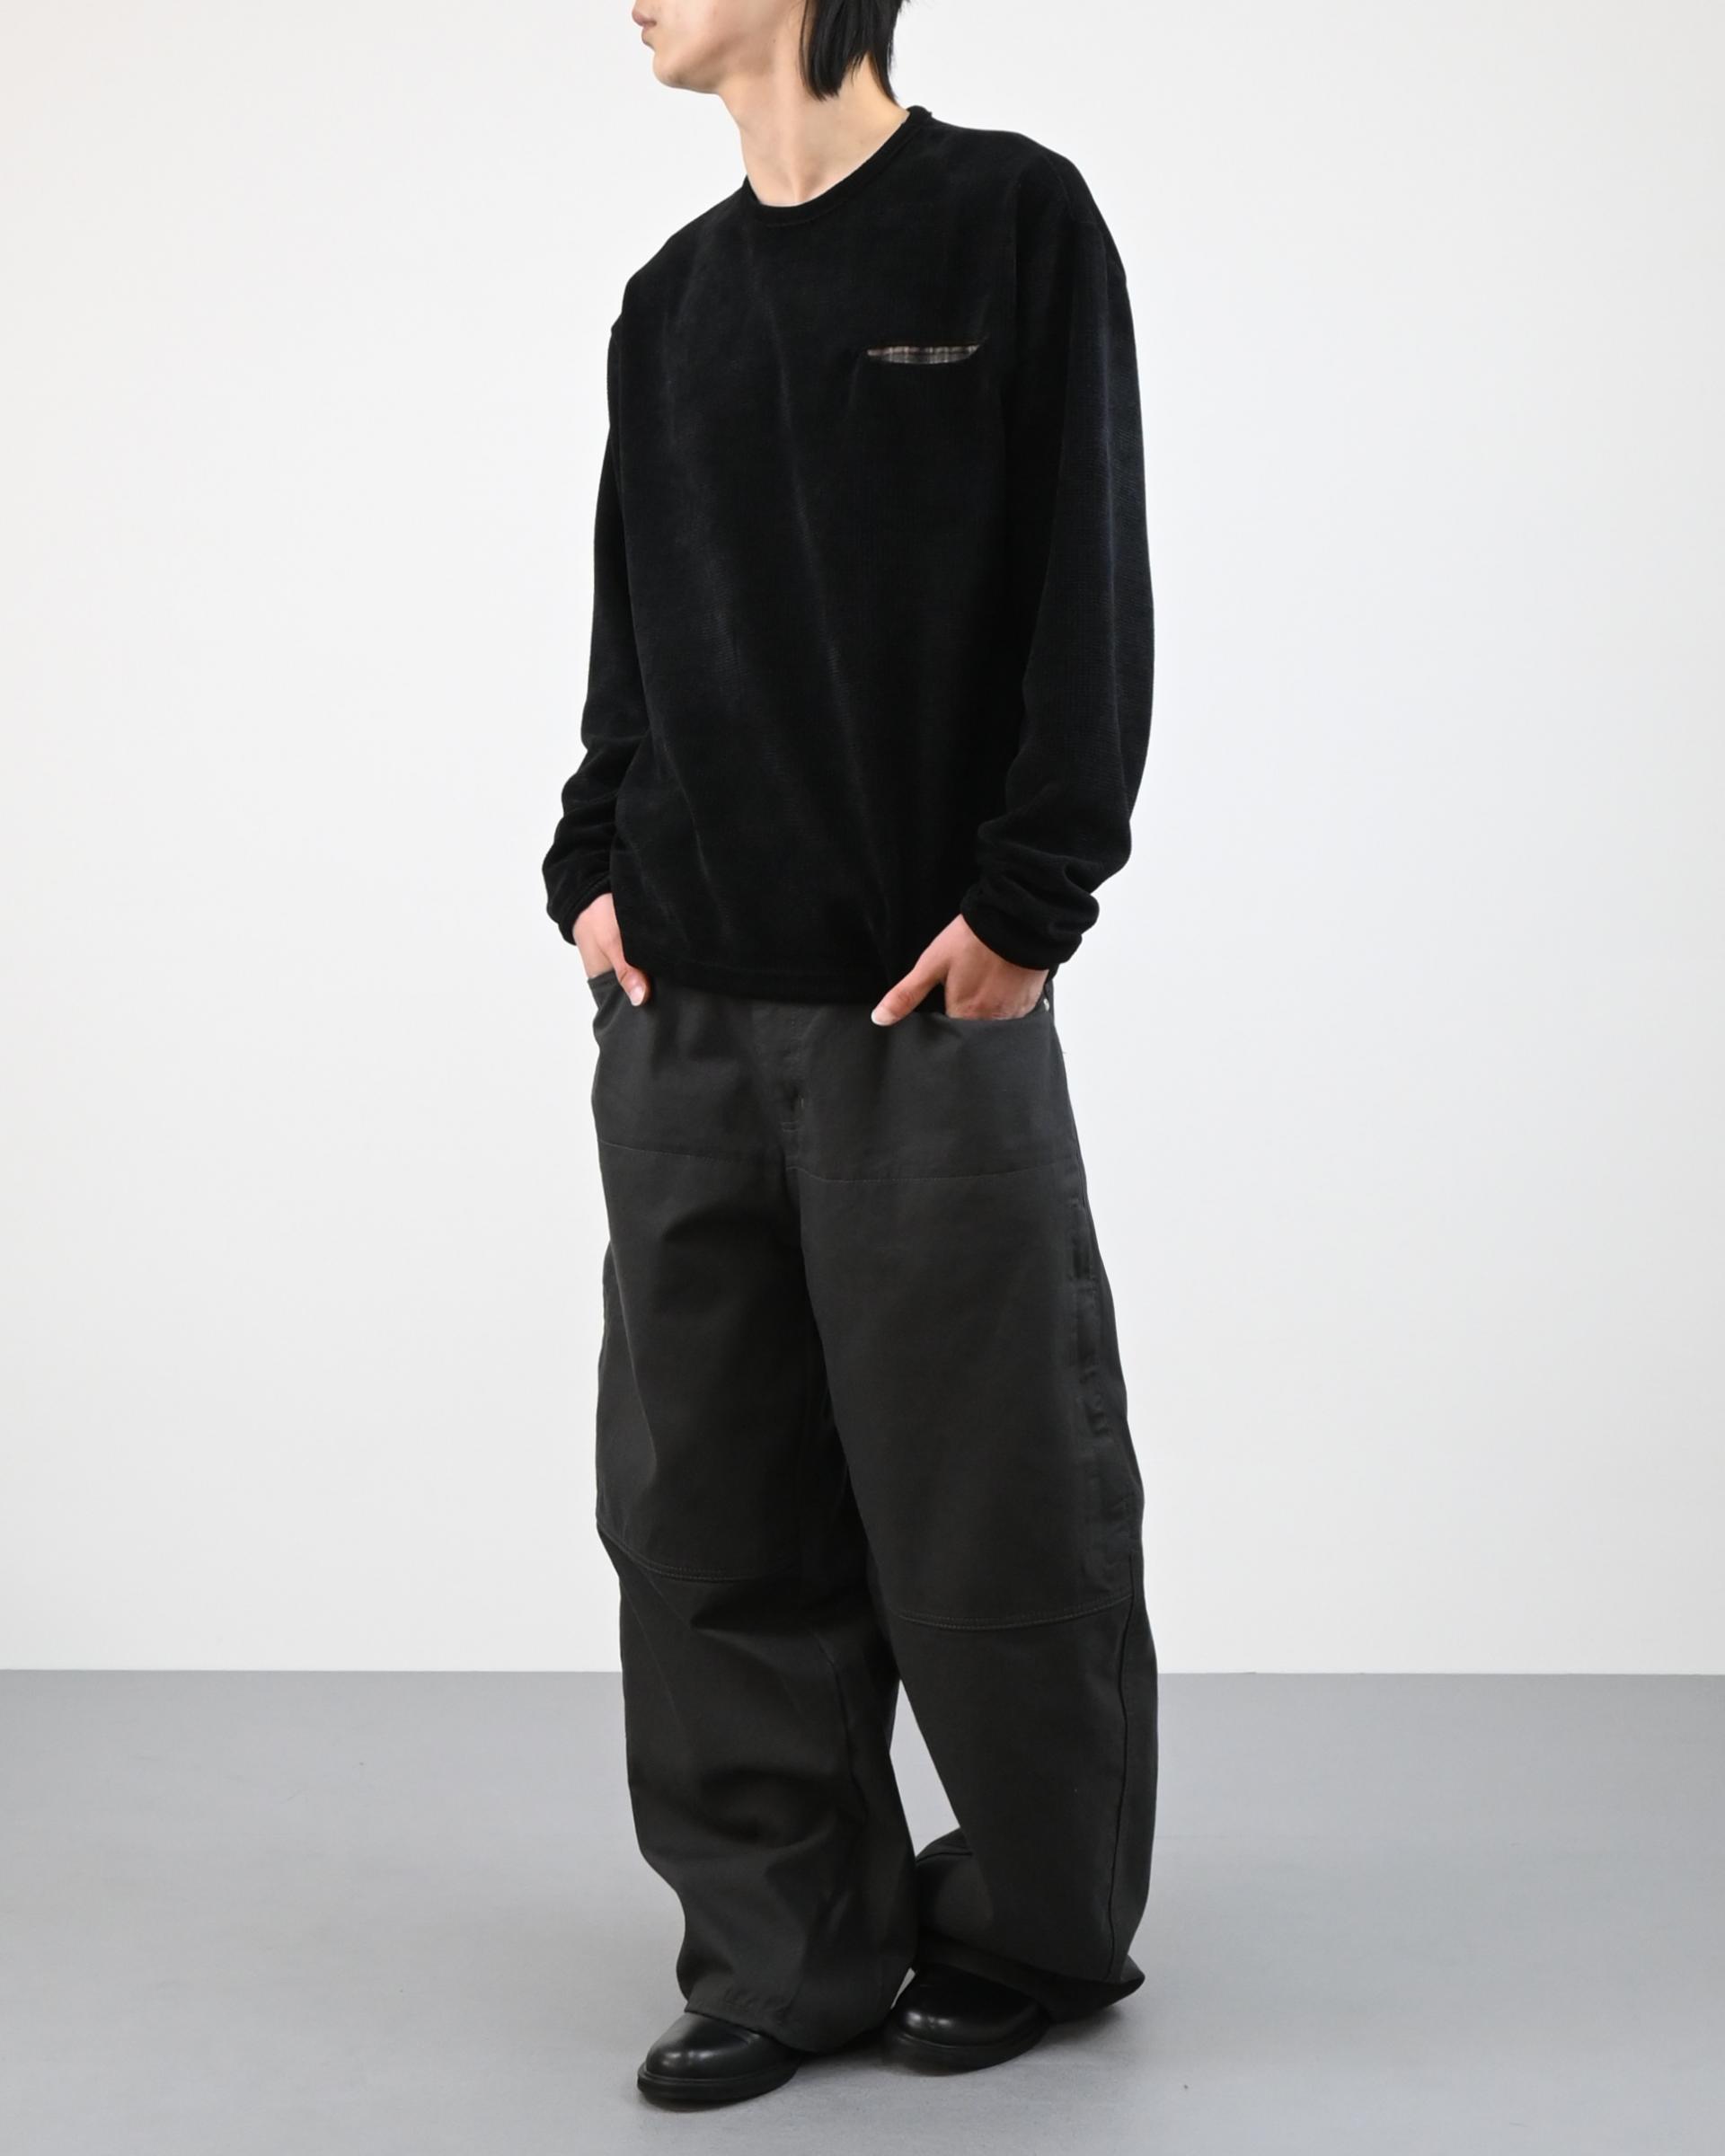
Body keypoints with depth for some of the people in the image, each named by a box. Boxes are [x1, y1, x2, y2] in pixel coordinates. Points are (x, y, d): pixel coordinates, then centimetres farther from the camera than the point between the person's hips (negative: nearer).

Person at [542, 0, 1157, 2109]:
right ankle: (786, 1948, 19)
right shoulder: (671, 299, 16)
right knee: (711, 1512, 6)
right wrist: (596, 863, 6)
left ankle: (1037, 1926, 22)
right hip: (682, 1014, 5)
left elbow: (1092, 593, -5)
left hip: (927, 1004, -5)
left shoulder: (1014, 221, 1)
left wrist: (1025, 902, -12)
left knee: (986, 1506, 3)